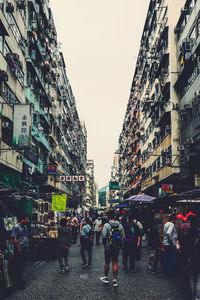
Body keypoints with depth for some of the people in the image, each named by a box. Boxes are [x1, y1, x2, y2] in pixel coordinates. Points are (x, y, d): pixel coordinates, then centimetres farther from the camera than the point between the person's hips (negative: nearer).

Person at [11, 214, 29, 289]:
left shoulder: (24, 226, 11)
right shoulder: (16, 227, -15)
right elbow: (14, 239, -19)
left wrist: (27, 246, 14)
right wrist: (18, 249, -18)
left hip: (24, 249, 9)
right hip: (19, 250, -9)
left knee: (22, 265, 16)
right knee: (18, 267, 0)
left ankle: (20, 281, 29)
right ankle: (17, 284, 9)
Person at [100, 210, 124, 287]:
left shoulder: (106, 225, -13)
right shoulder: (120, 225, -1)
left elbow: (104, 236, -15)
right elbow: (123, 237, 1)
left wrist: (104, 244, 3)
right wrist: (120, 245, 11)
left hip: (108, 247, -3)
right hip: (117, 248, 3)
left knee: (107, 262, 12)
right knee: (115, 263, 8)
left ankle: (106, 277, 27)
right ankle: (115, 280, 9)